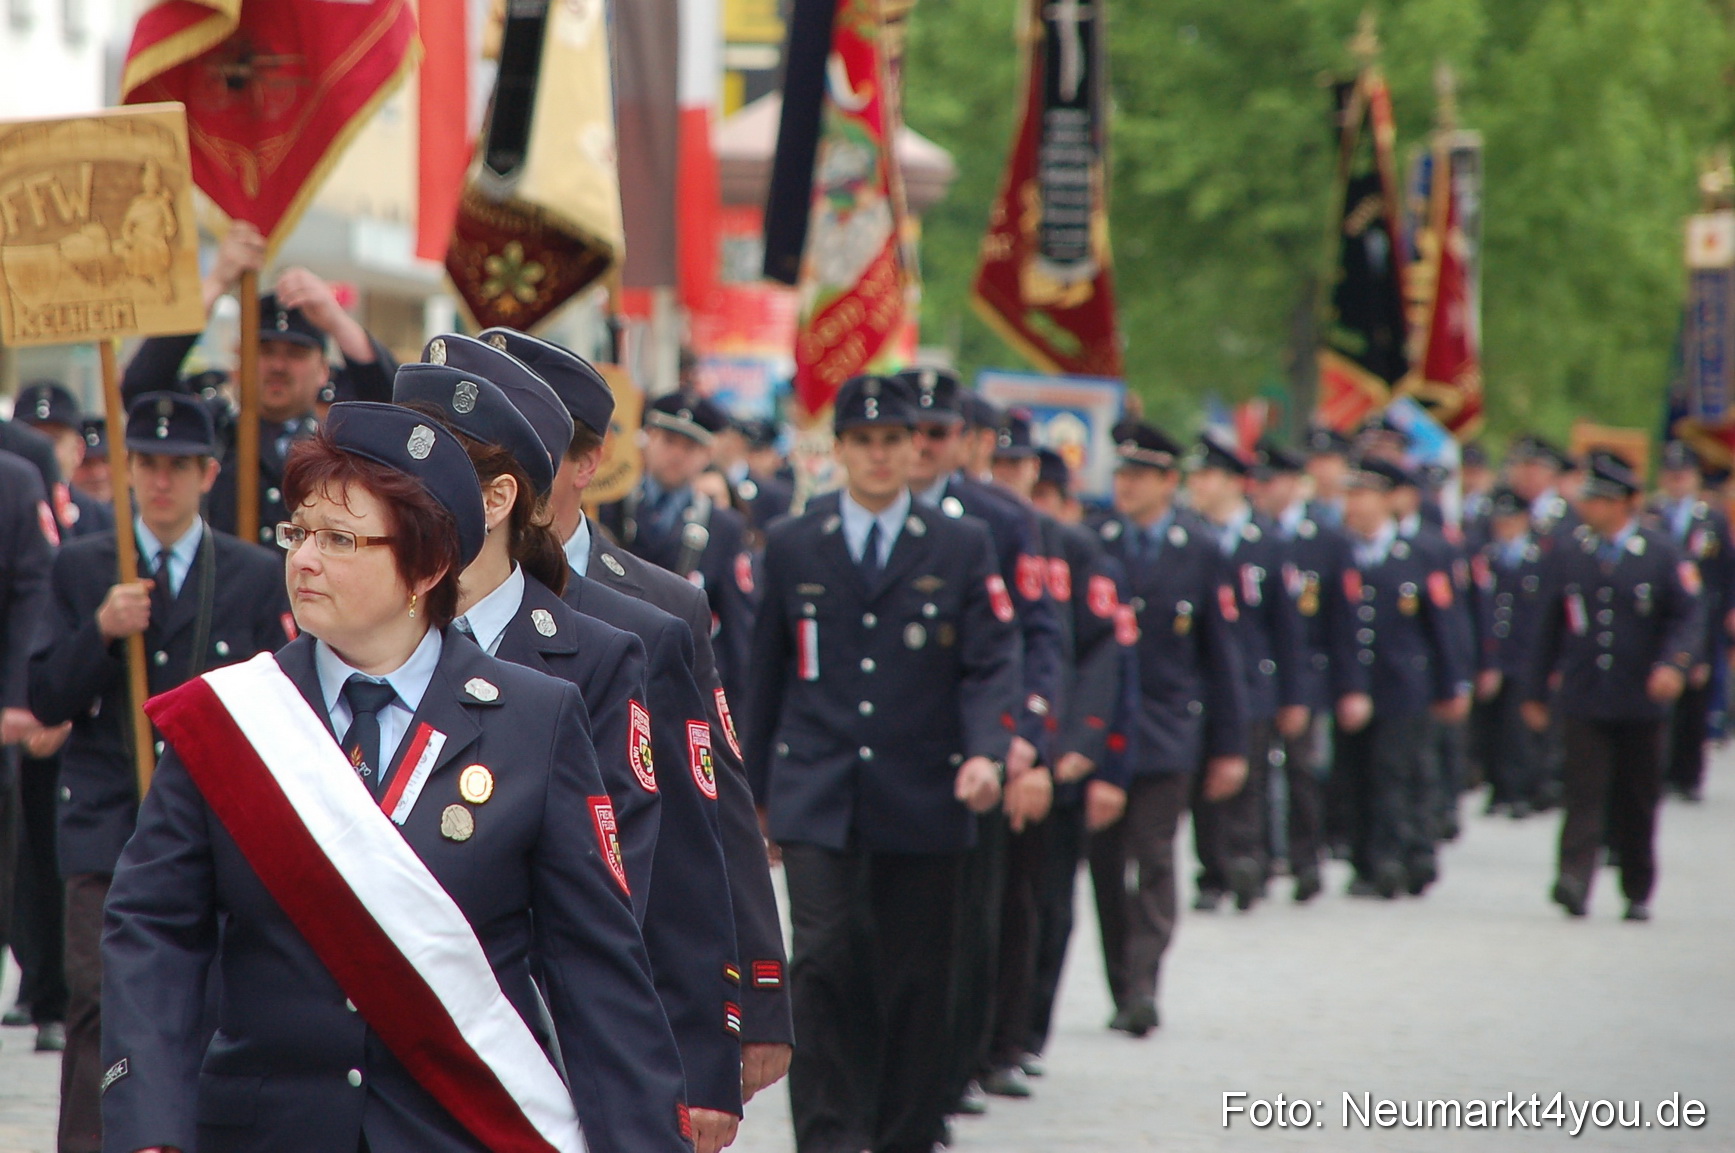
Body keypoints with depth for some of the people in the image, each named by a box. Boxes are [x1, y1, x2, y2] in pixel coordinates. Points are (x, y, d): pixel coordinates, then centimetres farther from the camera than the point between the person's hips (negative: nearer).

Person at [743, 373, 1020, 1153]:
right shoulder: (791, 547, 9)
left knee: (916, 974, 5)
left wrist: (985, 752, -18)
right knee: (824, 959, -13)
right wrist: (756, 789, 13)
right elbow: (767, 674, 13)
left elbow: (991, 665, 0)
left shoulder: (962, 548, 7)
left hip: (922, 797, 0)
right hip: (817, 794, 0)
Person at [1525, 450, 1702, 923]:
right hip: (1583, 701, 0)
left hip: (1642, 702, 0)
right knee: (1584, 792, -13)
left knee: (1637, 802, 7)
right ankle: (1575, 878, -24)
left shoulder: (1663, 555, 1)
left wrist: (1674, 663, -21)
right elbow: (1549, 628, 12)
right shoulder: (1566, 556, 7)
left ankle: (1637, 892, 19)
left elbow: (1689, 617, -3)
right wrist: (1535, 692, 12)